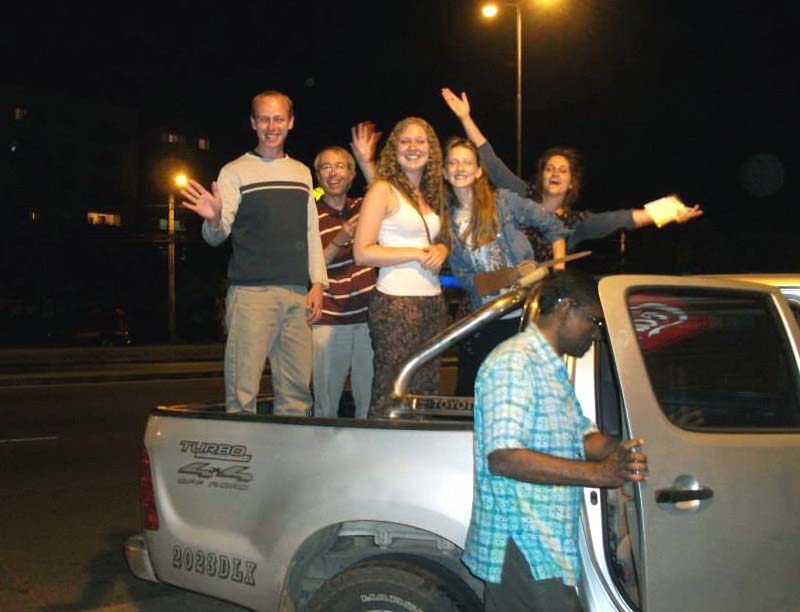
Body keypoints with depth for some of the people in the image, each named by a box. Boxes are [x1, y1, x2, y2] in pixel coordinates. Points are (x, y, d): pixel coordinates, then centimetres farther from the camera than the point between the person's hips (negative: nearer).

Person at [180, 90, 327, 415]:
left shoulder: (302, 173, 18)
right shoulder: (235, 171, 4)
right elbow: (216, 237, -2)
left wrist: (318, 283, 10)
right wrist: (214, 220, -25)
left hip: (298, 295, 5)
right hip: (251, 291, -4)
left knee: (297, 390, 5)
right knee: (243, 391, -8)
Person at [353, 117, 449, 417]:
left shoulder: (431, 193, 16)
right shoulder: (383, 190, -4)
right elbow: (362, 253, -12)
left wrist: (440, 251, 4)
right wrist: (418, 254, -12)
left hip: (433, 300, 7)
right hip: (396, 302, -7)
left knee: (426, 392, 8)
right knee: (392, 396, -7)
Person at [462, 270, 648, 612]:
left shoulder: (554, 369, 20)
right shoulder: (515, 362, -15)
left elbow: (583, 436, 17)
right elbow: (503, 457, -25)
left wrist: (620, 451, -5)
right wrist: (599, 473, -24)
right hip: (522, 547, -10)